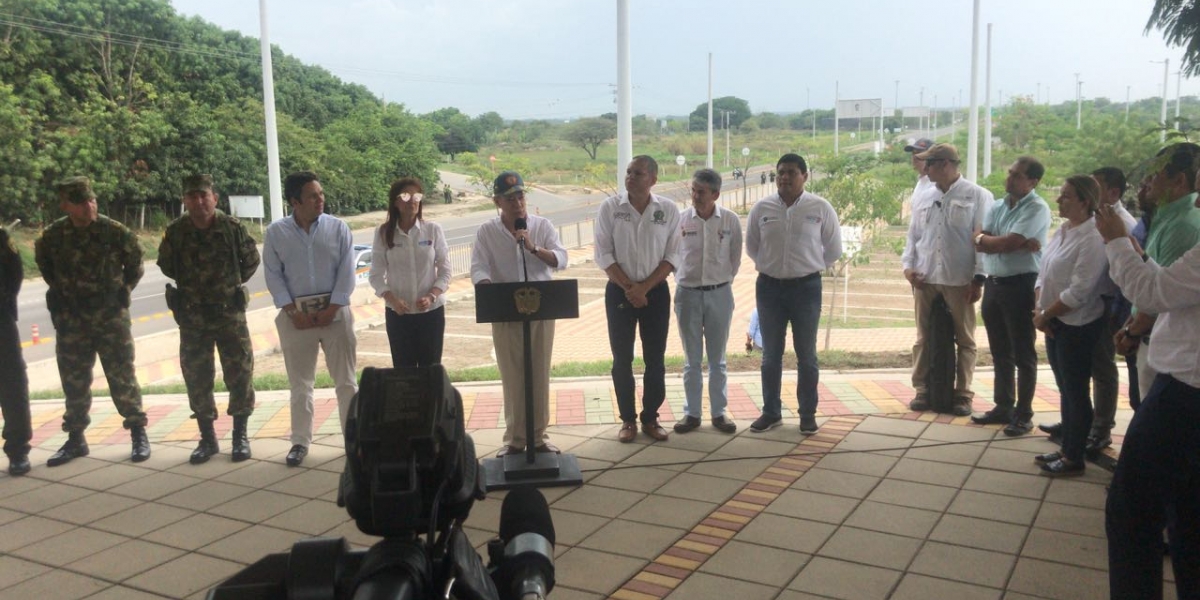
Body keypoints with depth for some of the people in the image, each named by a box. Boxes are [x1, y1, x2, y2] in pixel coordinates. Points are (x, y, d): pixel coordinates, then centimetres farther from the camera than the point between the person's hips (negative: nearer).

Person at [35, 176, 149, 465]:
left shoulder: (116, 232, -10)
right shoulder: (52, 236, -3)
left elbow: (135, 264, 5)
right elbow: (44, 264, 17)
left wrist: (123, 291, 0)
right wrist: (61, 292, 10)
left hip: (111, 317, -2)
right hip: (70, 320, 3)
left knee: (122, 378, 0)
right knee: (74, 381, 10)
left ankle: (138, 433, 11)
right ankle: (75, 438, 21)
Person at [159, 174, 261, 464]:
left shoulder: (233, 227, -8)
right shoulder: (174, 233, -4)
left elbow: (251, 261, 7)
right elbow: (165, 266, 13)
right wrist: (189, 290, 12)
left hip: (230, 313, -1)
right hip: (191, 318, 2)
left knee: (240, 374, 2)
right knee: (197, 378, 7)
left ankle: (240, 435, 17)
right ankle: (207, 438, 20)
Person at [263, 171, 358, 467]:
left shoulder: (338, 228, -1)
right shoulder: (276, 232, 0)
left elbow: (346, 272, -4)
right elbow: (274, 276, 0)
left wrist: (331, 309, -10)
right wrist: (292, 311, -9)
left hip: (334, 311, 0)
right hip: (295, 314, 1)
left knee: (345, 380, 5)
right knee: (299, 383, 9)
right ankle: (300, 442, 19)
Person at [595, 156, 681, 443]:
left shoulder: (668, 209, -3)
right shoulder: (610, 207, -5)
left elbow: (672, 256, -3)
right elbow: (604, 254, -5)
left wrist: (644, 287, -12)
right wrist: (629, 288, -12)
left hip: (656, 291, 1)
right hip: (619, 290, 0)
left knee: (655, 358, 5)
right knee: (622, 358, 4)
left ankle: (650, 418, 19)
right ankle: (628, 419, 16)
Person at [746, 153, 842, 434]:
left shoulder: (821, 208, -5)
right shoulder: (761, 208, -1)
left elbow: (833, 249, 6)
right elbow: (752, 247, 12)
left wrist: (809, 267, 12)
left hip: (806, 287, -1)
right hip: (769, 286, 2)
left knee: (806, 356, 7)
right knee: (771, 355, 10)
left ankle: (808, 414, 19)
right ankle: (771, 412, 22)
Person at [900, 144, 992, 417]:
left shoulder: (977, 196, -2)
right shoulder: (924, 197, 12)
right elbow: (913, 235, 14)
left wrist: (979, 277, -11)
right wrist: (908, 266, -1)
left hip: (960, 280, -4)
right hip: (924, 279, 4)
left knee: (964, 339, 6)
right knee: (924, 338, 9)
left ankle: (963, 394, 15)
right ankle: (922, 390, 19)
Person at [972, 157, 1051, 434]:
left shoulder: (1037, 209, -11)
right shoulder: (997, 207, 10)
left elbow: (1010, 242, -21)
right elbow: (979, 244, -1)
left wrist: (985, 239, -2)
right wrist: (1019, 244, -13)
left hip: (1021, 285, -7)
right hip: (993, 283, 7)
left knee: (1023, 354, 2)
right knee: (1000, 352, 14)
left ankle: (1023, 414, 11)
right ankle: (1003, 407, 25)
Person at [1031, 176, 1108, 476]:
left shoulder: (1092, 238, -19)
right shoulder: (1062, 232, 8)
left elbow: (1079, 291, -23)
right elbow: (1043, 274, 12)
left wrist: (1045, 314, -13)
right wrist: (1040, 310, -2)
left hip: (1078, 326, -8)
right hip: (1055, 323, 8)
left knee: (1076, 392, 2)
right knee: (1065, 390, 16)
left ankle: (1074, 458, 14)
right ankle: (1066, 449, 28)